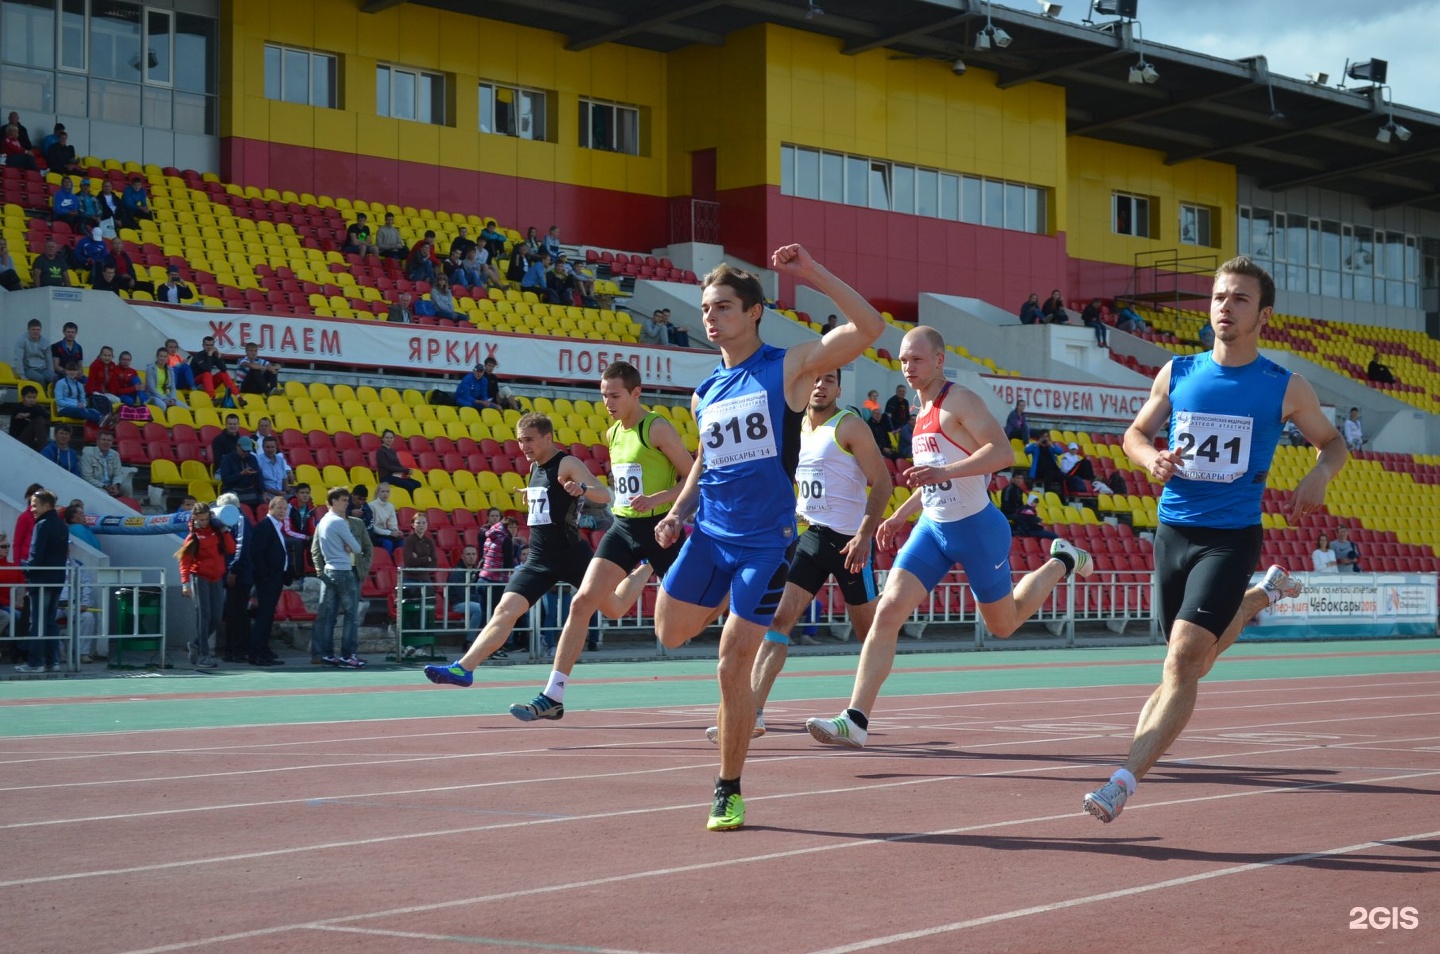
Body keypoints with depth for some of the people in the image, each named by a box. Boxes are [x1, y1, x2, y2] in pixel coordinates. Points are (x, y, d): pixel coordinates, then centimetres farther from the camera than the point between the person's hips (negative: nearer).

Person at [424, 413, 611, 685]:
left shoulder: (567, 464, -11)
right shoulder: (535, 467, 12)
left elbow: (605, 495, -24)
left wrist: (582, 488, -41)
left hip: (572, 556, -6)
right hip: (539, 558, 6)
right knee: (505, 610, -11)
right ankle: (463, 668, -22)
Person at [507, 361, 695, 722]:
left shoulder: (657, 428, -11)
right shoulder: (613, 434, 12)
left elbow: (693, 478, -13)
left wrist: (655, 498, -25)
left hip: (658, 528, -6)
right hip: (623, 527, 6)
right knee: (582, 602, -7)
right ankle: (553, 696, -1)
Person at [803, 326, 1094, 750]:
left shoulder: (959, 400, -13)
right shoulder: (924, 411, 12)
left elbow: (1003, 452, -26)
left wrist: (943, 472, -34)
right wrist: (899, 516, 19)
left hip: (977, 528, -7)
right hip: (933, 528, 7)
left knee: (1004, 624, 12)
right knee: (888, 611, -11)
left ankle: (1061, 562, 38)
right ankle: (856, 720, -15)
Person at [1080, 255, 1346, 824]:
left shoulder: (1284, 388, -2)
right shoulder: (1177, 373, 4)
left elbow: (1333, 442, 12)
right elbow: (1136, 432, 16)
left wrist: (1320, 476, -11)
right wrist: (1150, 459, -8)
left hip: (1231, 537, -4)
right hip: (1173, 530, 4)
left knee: (1184, 660, -20)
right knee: (1193, 662, 18)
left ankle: (1124, 780, -23)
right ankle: (1262, 596, 46)